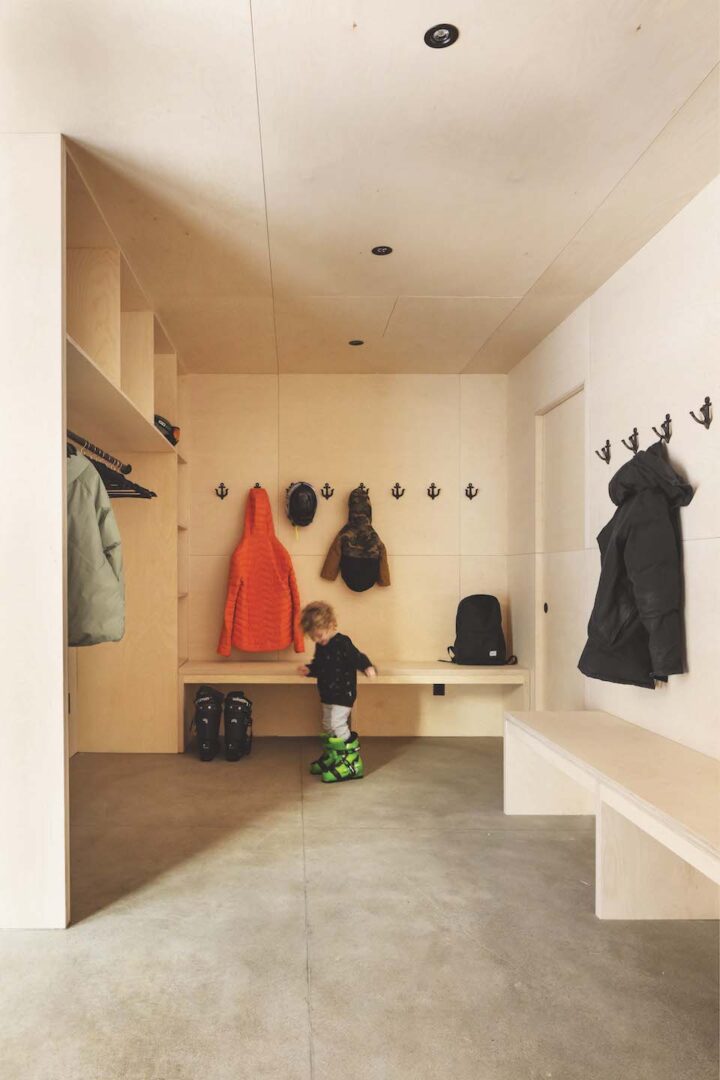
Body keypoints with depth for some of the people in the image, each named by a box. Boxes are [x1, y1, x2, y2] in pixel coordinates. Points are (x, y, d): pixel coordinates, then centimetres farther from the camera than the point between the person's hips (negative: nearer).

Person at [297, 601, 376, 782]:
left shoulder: (342, 643, -19)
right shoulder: (321, 646, 8)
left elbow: (358, 658, -24)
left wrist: (368, 667, -43)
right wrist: (309, 669, -2)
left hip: (343, 694, -9)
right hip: (328, 694, 9)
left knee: (338, 726, -12)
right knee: (328, 727, 18)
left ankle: (351, 762, -3)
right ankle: (331, 757, 34)